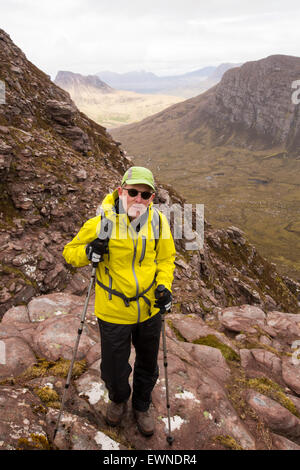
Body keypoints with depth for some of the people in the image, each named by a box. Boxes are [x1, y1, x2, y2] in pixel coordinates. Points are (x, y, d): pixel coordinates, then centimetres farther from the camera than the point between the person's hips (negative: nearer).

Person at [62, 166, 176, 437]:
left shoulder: (159, 221, -9)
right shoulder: (102, 223, -18)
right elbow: (70, 253, -6)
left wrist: (164, 285, -11)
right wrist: (88, 252, -28)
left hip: (149, 310, 3)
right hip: (113, 312, -2)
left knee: (148, 364, 23)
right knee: (114, 369, 14)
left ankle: (142, 406, 54)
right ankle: (118, 400, 51)